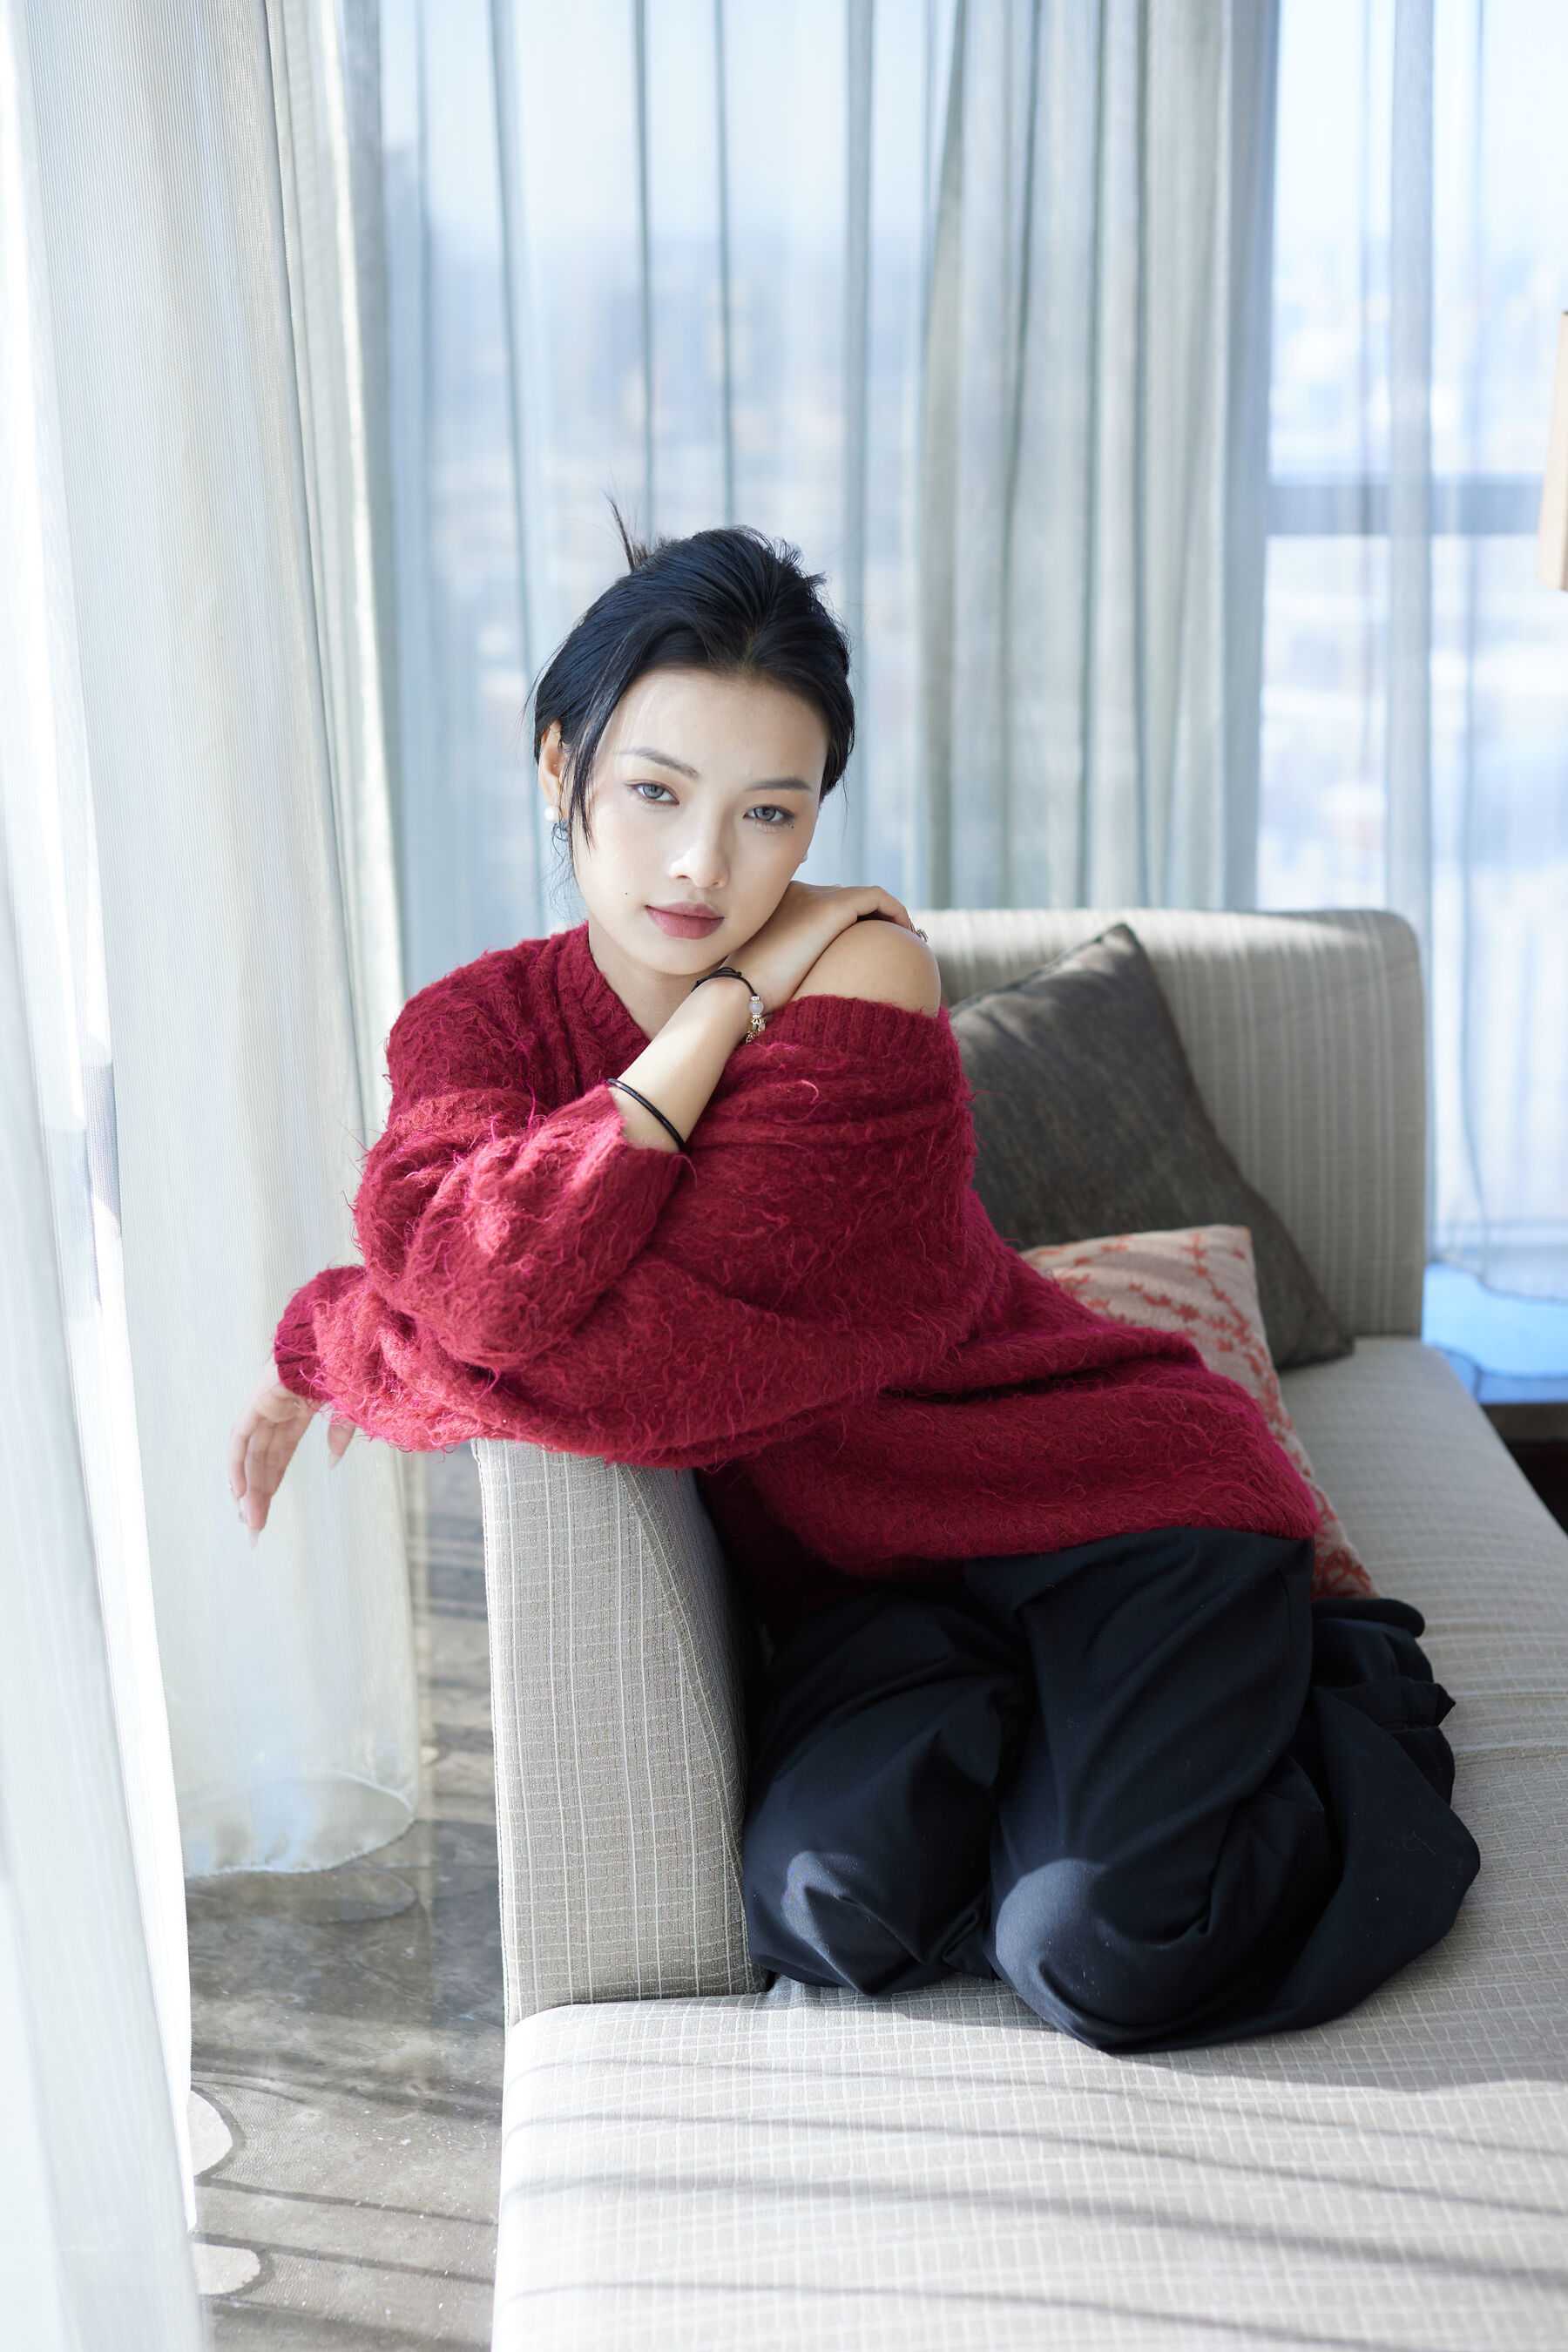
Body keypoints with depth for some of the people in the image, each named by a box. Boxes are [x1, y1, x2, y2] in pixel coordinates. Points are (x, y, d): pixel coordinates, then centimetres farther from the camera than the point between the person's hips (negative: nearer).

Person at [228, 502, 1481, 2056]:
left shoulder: (862, 973, -16)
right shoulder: (472, 1024, -1)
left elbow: (654, 1367, -23)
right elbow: (483, 1280, -25)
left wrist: (336, 1340, -10)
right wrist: (726, 1003, -20)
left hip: (1111, 1497, -3)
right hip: (864, 1569, 3)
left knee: (1101, 1953, -23)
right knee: (826, 1899, -26)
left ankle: (1334, 1693, 7)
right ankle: (1010, 1721, 6)